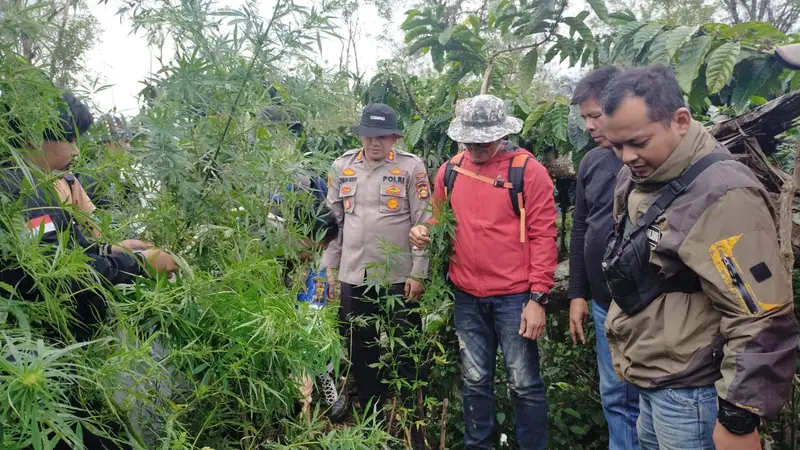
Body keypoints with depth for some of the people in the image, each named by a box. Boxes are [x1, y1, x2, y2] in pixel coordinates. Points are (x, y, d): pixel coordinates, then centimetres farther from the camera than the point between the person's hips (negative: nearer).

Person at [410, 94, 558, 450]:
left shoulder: (528, 170, -8)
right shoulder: (450, 170, 5)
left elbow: (543, 236, -10)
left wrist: (538, 297, -13)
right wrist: (424, 231, -5)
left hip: (515, 296, -4)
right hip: (467, 296, 4)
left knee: (524, 384, 7)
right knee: (475, 381, 16)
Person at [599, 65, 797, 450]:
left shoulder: (722, 196, -24)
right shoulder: (634, 179, 4)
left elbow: (761, 319, -25)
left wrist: (739, 417, -21)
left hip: (687, 389, -8)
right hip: (648, 374, 8)